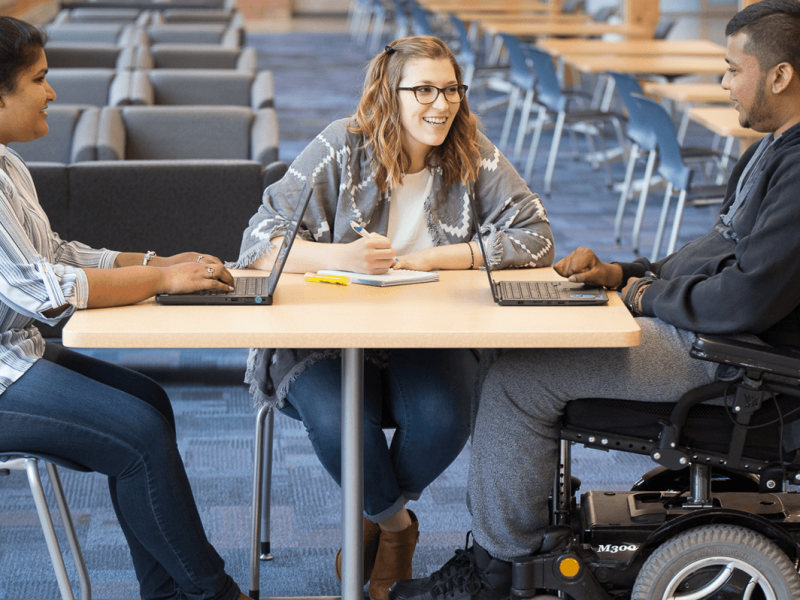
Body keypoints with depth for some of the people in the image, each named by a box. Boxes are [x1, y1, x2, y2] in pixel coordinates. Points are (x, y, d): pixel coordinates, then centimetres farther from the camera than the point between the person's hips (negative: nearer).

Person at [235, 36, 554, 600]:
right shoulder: (343, 148, -5)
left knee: (443, 418, -29)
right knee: (338, 420, -31)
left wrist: (435, 258, -13)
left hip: (433, 336, 2)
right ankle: (396, 522, 4)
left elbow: (535, 237, -5)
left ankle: (377, 519, 6)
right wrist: (339, 256, -29)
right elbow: (262, 242, -9)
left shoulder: (474, 156, 2)